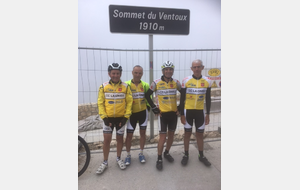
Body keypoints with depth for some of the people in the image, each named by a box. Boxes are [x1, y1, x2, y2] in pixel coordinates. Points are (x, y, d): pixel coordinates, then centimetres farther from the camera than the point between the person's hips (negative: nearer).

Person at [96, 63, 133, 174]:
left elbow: (129, 102, -3)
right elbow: (100, 103, -1)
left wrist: (126, 116, -8)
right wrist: (104, 117, -8)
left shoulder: (125, 87, -3)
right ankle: (105, 162, 25)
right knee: (107, 140, 5)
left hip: (121, 118, 0)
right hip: (108, 118, 0)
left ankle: (118, 159, 33)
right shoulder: (103, 87, -3)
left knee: (119, 138, 13)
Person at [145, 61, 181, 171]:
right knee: (162, 137, -1)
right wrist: (154, 108, -4)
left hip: (173, 113, 4)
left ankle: (167, 153, 38)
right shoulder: (156, 83, -9)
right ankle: (159, 159, 18)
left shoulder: (176, 82, 0)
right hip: (162, 113, -3)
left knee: (171, 135, 15)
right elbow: (147, 95, -2)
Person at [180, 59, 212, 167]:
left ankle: (201, 156, 32)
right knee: (187, 133, 10)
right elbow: (182, 99, -4)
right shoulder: (186, 80, -8)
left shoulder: (207, 81, -1)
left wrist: (208, 114, 5)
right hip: (188, 111, -2)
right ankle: (186, 155, 27)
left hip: (200, 112, 2)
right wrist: (182, 114, -5)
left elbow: (208, 99, 6)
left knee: (200, 134, 13)